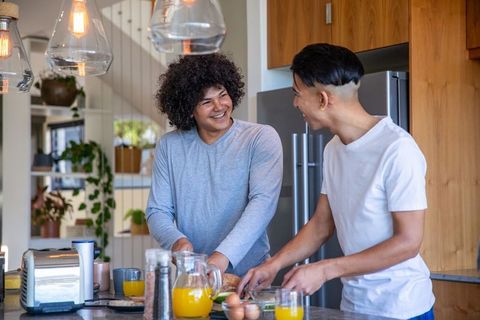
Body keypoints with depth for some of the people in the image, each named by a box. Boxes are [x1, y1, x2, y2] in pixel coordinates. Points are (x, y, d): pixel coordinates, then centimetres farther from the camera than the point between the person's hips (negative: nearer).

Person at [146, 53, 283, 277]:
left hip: (248, 276, -3)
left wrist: (222, 256, -24)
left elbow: (263, 201, -12)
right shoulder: (169, 146, 9)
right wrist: (176, 240, -12)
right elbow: (157, 211, 10)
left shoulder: (262, 139, 0)